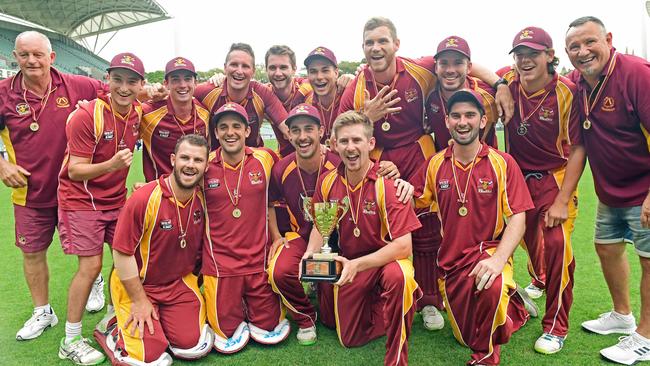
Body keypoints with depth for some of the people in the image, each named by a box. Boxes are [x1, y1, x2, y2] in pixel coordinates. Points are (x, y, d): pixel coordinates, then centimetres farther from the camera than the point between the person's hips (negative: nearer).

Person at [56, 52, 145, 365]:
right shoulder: (87, 115, -21)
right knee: (91, 265, -7)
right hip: (81, 199, -6)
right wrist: (110, 165, -36)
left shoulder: (139, 113, -3)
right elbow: (75, 171, -20)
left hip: (116, 198, 6)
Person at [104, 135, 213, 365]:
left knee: (194, 346, -3)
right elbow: (122, 253, -19)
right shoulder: (144, 199, -24)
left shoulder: (202, 199, -7)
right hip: (136, 284, -4)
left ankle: (163, 319, 24)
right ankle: (120, 331, 20)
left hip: (180, 283, 5)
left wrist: (195, 282, 12)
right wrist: (139, 301, -13)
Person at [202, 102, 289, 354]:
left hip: (259, 258, 1)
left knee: (270, 331, 8)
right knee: (228, 340, 4)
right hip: (219, 261, -1)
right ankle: (233, 305, 33)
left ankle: (248, 305, 36)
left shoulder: (265, 160, -3)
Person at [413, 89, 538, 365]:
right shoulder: (435, 164, 1)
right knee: (467, 338, 14)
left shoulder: (503, 163, -7)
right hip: (449, 261, 4)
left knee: (491, 287, -39)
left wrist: (498, 259, -28)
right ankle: (514, 305, 44)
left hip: (488, 252, -3)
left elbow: (518, 219, -12)